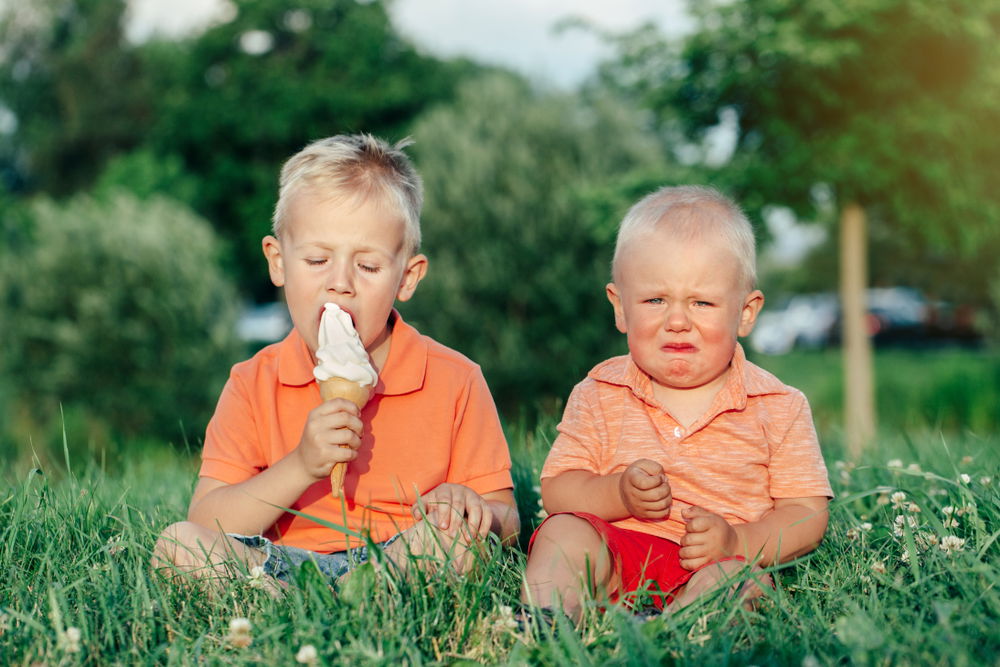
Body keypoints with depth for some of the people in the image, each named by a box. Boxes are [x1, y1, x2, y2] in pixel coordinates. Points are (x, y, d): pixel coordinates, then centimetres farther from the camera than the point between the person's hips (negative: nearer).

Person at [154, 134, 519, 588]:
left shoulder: (454, 381, 0)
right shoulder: (254, 385, 3)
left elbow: (504, 520, 1)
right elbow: (207, 526, -5)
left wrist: (470, 508, -24)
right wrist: (301, 467, -19)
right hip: (285, 566, 1)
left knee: (456, 529, -33)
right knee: (178, 543, -23)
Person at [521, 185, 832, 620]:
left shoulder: (778, 409, 3)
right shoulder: (599, 396, 7)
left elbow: (808, 516, 2)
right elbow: (557, 490, 5)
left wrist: (735, 542, -18)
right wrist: (617, 493, -17)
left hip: (712, 565, -1)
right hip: (615, 556, 1)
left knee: (740, 577, -32)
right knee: (565, 532, -26)